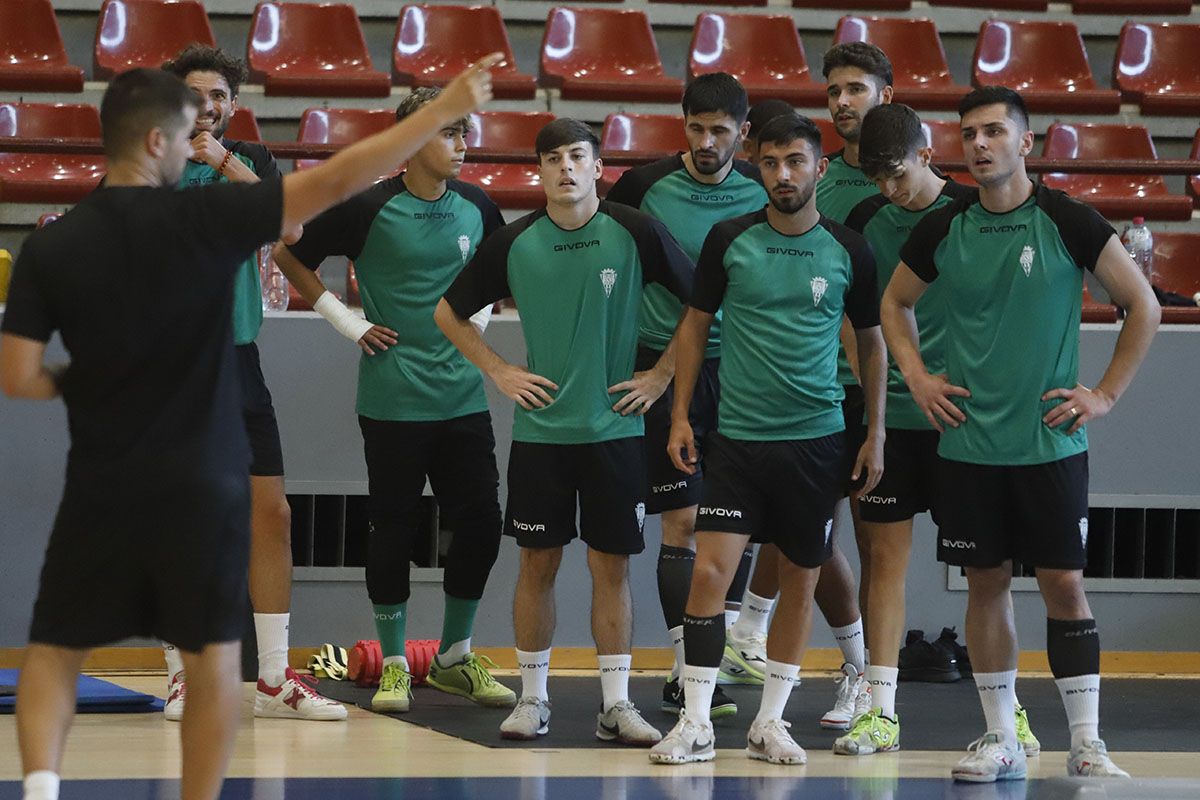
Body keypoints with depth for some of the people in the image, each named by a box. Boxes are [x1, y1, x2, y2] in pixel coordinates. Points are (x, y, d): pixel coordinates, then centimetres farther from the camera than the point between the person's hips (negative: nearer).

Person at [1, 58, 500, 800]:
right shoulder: (206, 219, -10)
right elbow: (337, 182, -12)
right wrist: (445, 108, -9)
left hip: (102, 485, 2)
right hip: (204, 482, -1)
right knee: (214, 657, 10)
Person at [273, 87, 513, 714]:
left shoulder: (476, 207, 5)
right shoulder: (369, 209, -9)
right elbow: (290, 256, 0)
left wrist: (479, 317, 11)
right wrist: (349, 323, -2)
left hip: (464, 397, 4)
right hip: (393, 399, -4)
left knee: (479, 526, 3)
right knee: (392, 529, 2)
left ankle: (455, 657, 19)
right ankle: (394, 665, 14)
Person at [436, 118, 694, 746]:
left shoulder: (635, 234, -4)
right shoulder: (514, 243, 0)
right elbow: (449, 313, 12)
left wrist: (662, 374, 2)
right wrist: (499, 373, 5)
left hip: (614, 428, -1)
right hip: (540, 428, 1)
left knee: (611, 564, 1)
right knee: (538, 562, 4)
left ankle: (616, 704, 6)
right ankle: (532, 698, 14)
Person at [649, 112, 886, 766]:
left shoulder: (848, 251, 1)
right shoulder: (729, 240, -1)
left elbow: (871, 341, 11)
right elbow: (695, 324, 8)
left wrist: (876, 432, 7)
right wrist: (679, 414, 2)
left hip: (817, 440, 1)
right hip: (738, 436, -1)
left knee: (800, 580, 6)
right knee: (710, 569, -11)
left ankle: (769, 724, 16)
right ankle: (695, 723, -3)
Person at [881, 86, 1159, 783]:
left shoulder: (1067, 222, -6)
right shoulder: (943, 229, 3)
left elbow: (1144, 306, 0)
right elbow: (896, 302, 20)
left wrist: (1106, 394, -3)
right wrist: (917, 376, 8)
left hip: (1051, 443, -3)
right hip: (970, 444, 3)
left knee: (1064, 583, -3)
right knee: (987, 583, 6)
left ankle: (1088, 742, 4)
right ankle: (1001, 739, 15)